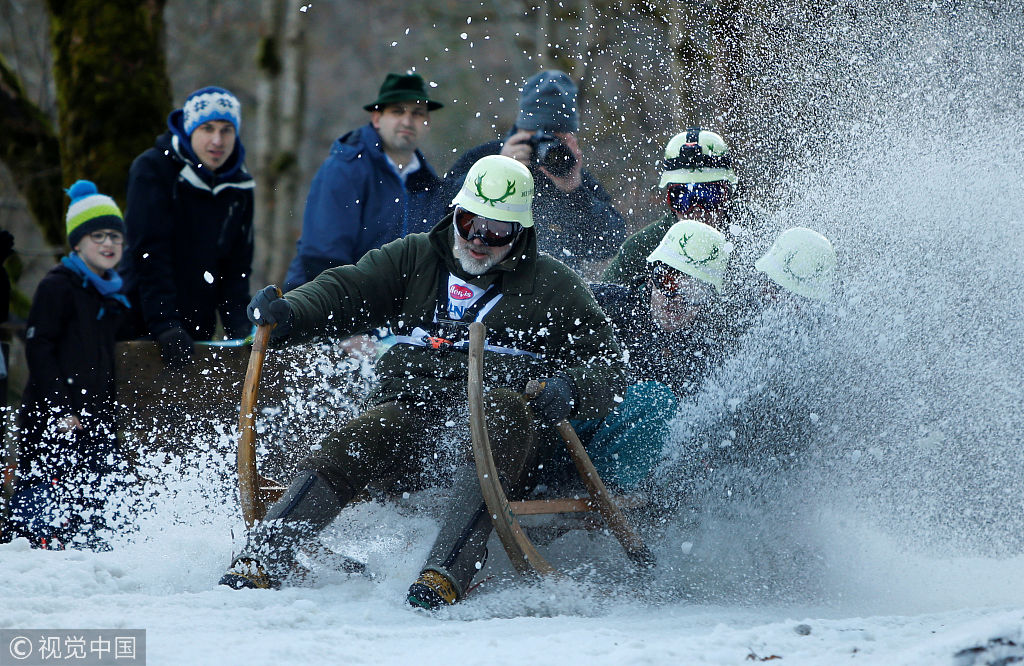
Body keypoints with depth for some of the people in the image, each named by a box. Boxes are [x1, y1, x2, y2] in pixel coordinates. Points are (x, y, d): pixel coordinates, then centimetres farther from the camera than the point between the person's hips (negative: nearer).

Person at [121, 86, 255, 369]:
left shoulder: (239, 186, 6)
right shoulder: (152, 170, -10)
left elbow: (238, 263, 10)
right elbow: (149, 253, -17)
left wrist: (239, 324, -5)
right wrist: (165, 325, -24)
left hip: (198, 327, 5)